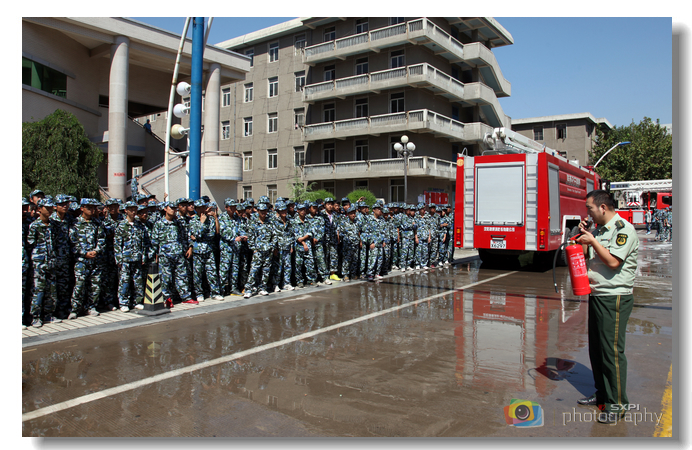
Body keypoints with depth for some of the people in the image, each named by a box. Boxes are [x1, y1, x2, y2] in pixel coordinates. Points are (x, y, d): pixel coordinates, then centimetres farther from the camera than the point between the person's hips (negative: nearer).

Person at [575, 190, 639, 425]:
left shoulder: (624, 229, -13)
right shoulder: (599, 229, 13)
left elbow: (613, 261, -22)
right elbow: (585, 256, 16)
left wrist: (592, 241, -15)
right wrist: (582, 236, 4)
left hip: (615, 298, -9)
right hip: (596, 295, 9)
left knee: (612, 350, -4)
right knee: (596, 348, 15)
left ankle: (616, 404, 7)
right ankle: (602, 394, 28)